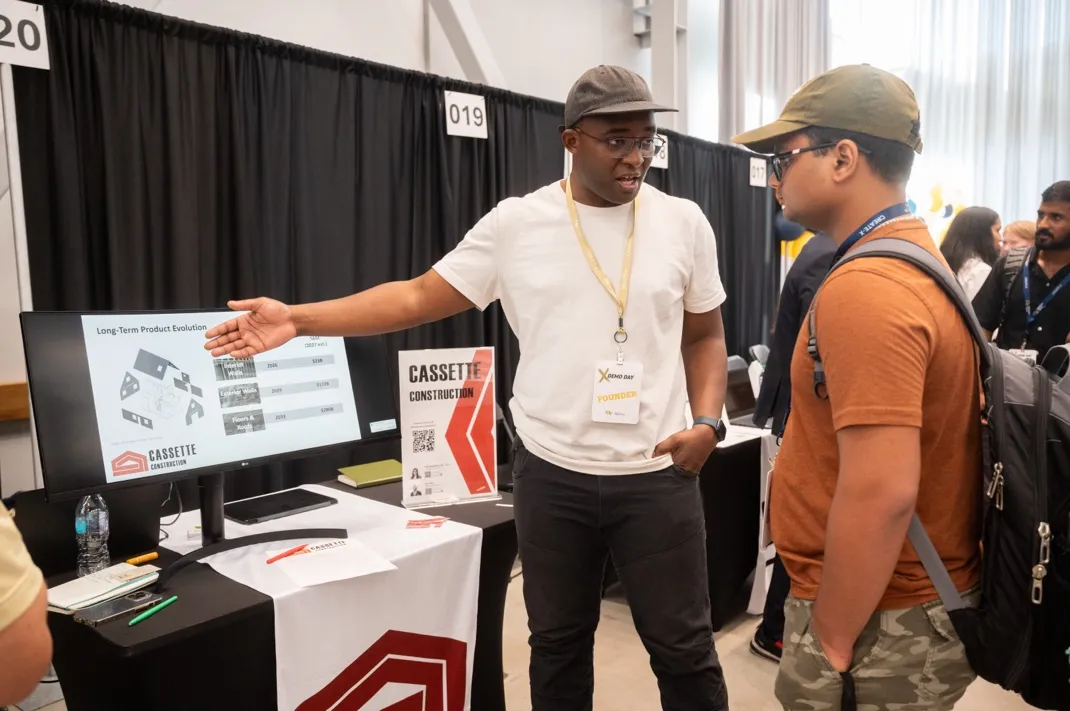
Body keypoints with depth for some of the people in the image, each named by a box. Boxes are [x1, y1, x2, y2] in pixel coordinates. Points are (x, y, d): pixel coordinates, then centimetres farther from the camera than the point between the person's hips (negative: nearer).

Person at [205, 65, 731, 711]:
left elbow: (705, 338, 8)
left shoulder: (684, 223, 1)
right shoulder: (515, 224, -3)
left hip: (659, 476, 0)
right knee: (558, 642, 18)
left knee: (683, 648, 12)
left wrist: (708, 422, -8)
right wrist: (297, 319, -9)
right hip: (551, 474, 0)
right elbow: (418, 298, -3)